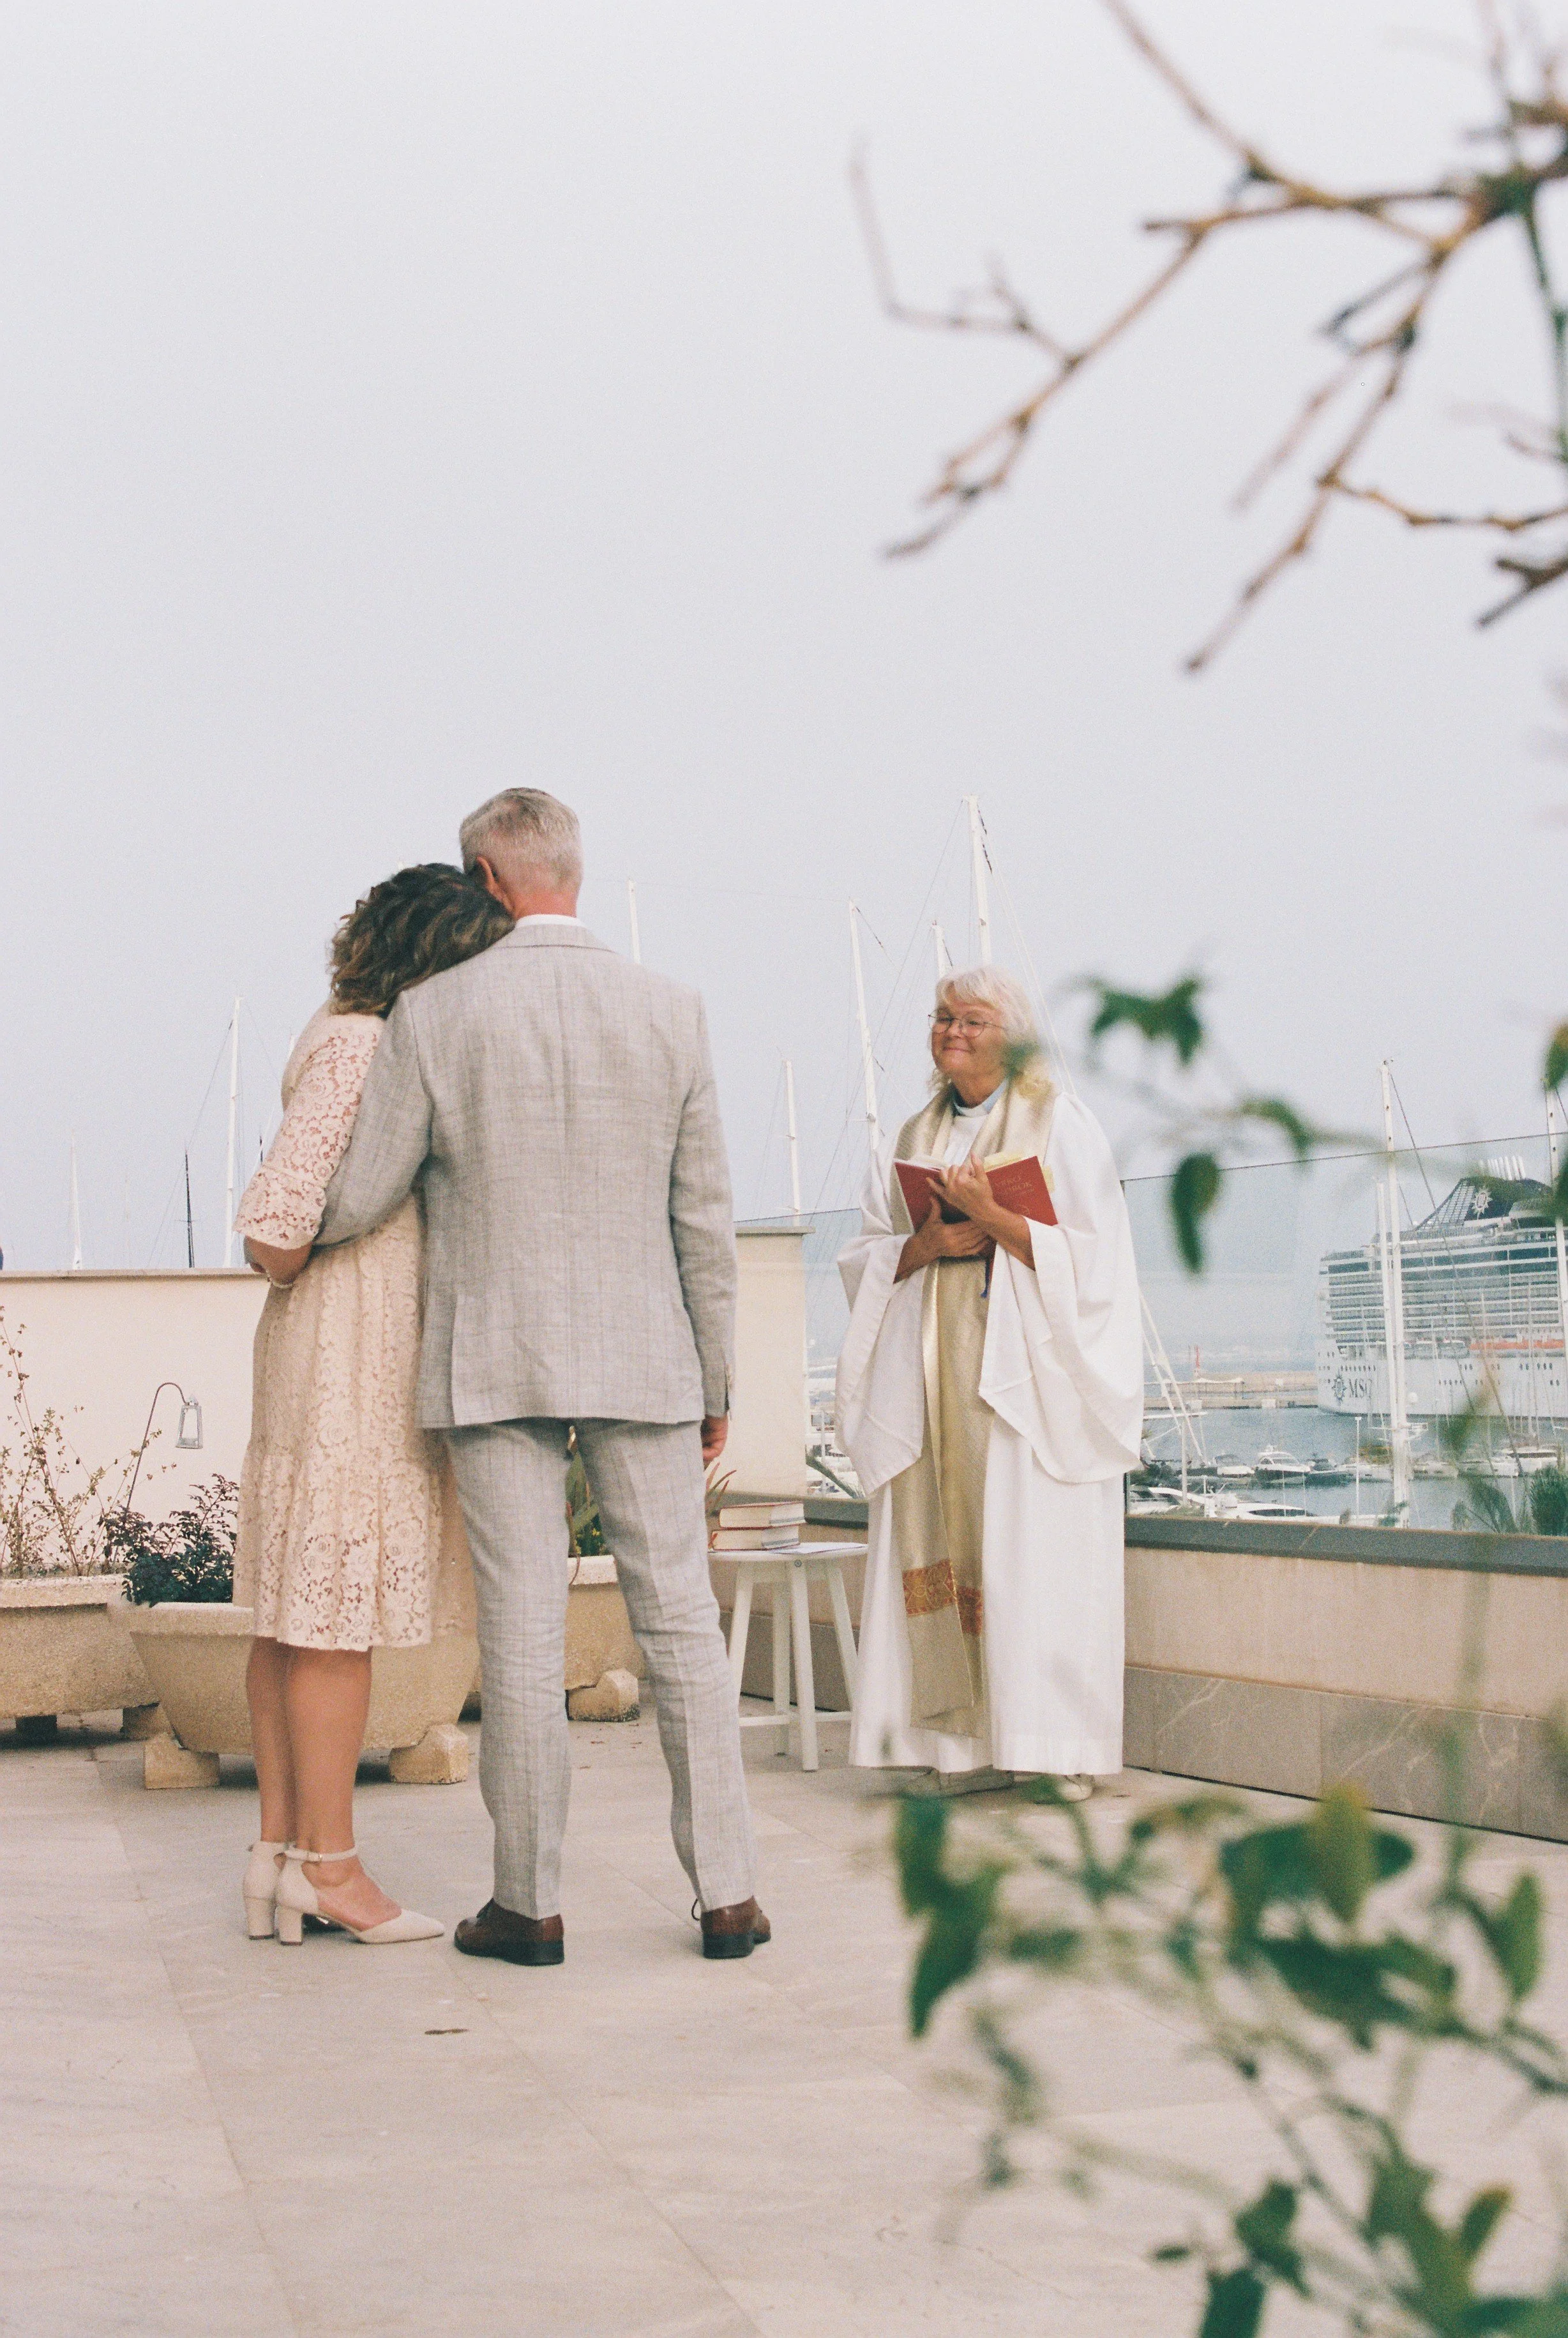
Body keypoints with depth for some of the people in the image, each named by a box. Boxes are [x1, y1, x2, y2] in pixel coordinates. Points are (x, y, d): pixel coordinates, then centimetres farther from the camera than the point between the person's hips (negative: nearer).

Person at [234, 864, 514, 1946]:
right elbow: (277, 1218, -22)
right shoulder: (360, 1046, -16)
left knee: (295, 1612, 10)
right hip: (358, 1362, -10)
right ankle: (330, 1867, 2)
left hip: (321, 1364, 10)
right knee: (337, 1614, -4)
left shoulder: (352, 1036, 14)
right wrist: (298, 1277, -5)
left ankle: (282, 1853, 16)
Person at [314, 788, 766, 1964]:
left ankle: (532, 1901, 8)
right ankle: (728, 1892, 7)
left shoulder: (434, 1015, -5)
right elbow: (704, 1220, 2)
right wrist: (715, 1385, 10)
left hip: (491, 1359, -1)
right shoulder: (669, 1011, 1)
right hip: (642, 1357, 1)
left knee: (522, 1632, 2)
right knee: (681, 1617, 6)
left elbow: (355, 1204, -2)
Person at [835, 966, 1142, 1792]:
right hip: (933, 1375, 5)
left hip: (1026, 1373, -4)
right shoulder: (911, 1141, 19)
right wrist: (928, 1244, -6)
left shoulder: (1058, 1125, 4)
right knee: (944, 1546, -2)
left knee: (1036, 1550, -9)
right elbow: (864, 1257, 14)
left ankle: (1052, 1745, -6)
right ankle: (967, 1739, 0)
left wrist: (991, 1216, -14)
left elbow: (1087, 1253, -5)